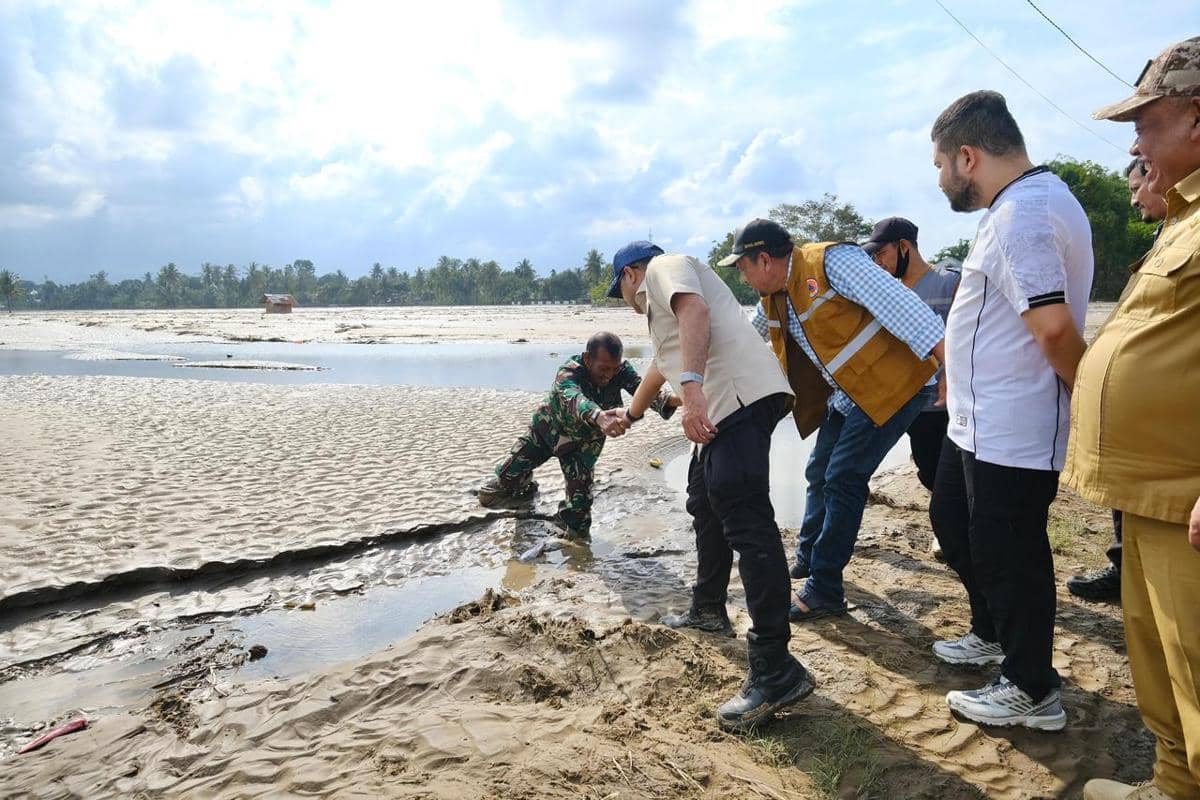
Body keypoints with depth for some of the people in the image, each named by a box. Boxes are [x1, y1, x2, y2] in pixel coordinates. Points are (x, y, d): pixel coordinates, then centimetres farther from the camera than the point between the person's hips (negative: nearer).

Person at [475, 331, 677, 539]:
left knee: (581, 488, -11)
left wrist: (670, 400, -65)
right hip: (547, 428, -2)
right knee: (509, 473, 3)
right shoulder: (569, 373, -39)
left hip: (583, 440, 2)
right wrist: (599, 416, -83)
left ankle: (575, 524, 18)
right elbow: (574, 399, -60)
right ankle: (523, 484, 38)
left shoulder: (621, 370, -27)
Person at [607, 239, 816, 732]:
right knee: (706, 505, 24)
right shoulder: (662, 300, 36)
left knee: (746, 524, -17)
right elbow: (662, 364, 52)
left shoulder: (664, 267, 6)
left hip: (741, 396, -11)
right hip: (721, 409, 11)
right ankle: (708, 610, 40)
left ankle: (775, 672, -19)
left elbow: (695, 310, -17)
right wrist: (630, 414, 67)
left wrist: (692, 387, -30)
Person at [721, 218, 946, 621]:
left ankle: (825, 590, 2)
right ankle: (808, 559, 36)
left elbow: (897, 302, -26)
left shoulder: (830, 262, -18)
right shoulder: (772, 299, 8)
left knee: (842, 480, -9)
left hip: (890, 383, -9)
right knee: (820, 474, 16)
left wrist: (949, 360, -33)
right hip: (845, 395, 9)